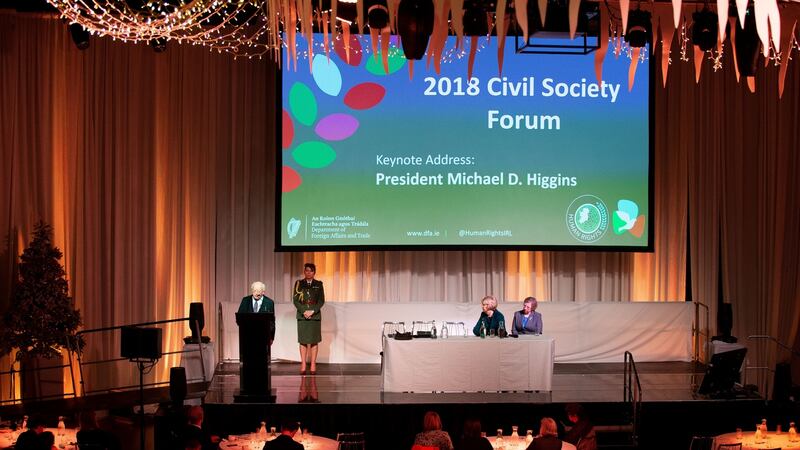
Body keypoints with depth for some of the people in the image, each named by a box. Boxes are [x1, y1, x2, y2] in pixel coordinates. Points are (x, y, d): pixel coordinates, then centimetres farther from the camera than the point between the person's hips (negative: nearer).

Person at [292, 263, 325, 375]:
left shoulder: (319, 284, 6)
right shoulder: (298, 283, 6)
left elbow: (321, 300, 2)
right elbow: (295, 300, 1)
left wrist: (312, 311, -11)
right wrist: (304, 311, -11)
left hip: (315, 316, 0)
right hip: (302, 316, 0)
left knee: (314, 341, 0)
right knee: (303, 341, -1)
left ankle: (313, 365, 3)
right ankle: (303, 365, 2)